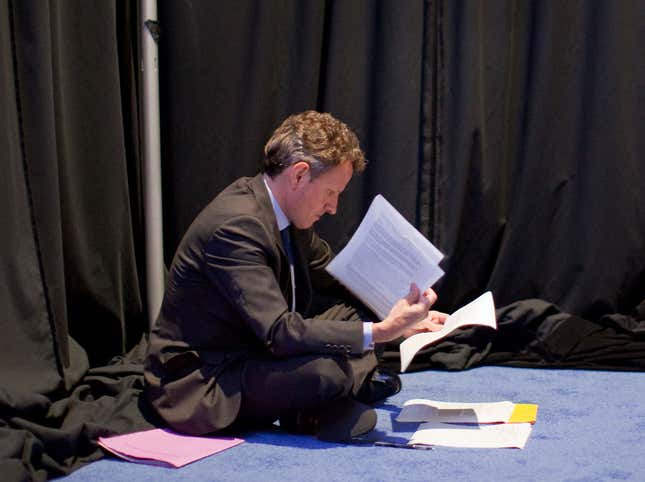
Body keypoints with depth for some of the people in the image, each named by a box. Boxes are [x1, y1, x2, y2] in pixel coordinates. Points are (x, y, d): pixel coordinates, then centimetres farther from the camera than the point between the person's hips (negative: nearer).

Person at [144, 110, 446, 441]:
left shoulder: (289, 216, 2)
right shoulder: (234, 226, -27)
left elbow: (341, 281, 16)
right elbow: (279, 332, -33)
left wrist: (403, 315, 1)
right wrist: (380, 332, -33)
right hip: (200, 386, -10)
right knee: (330, 368, -33)